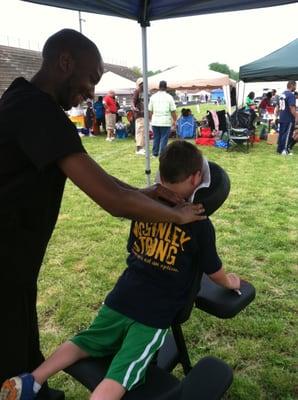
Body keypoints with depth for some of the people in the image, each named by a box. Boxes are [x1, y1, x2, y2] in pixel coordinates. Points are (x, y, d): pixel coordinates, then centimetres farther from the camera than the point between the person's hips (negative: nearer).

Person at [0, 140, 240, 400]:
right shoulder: (199, 224, -12)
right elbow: (214, 272, 3)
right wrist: (230, 283, 24)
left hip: (121, 299, 5)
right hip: (155, 316, -5)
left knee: (84, 342, 20)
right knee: (119, 378, -6)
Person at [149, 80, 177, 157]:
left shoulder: (153, 97, 5)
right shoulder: (169, 97, -4)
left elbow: (150, 110, 8)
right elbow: (173, 111, -4)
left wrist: (150, 119, 20)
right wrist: (174, 120, 5)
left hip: (155, 121, 4)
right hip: (165, 122, -3)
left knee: (156, 138, 13)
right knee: (164, 138, 0)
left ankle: (155, 153, 18)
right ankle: (162, 154, -2)